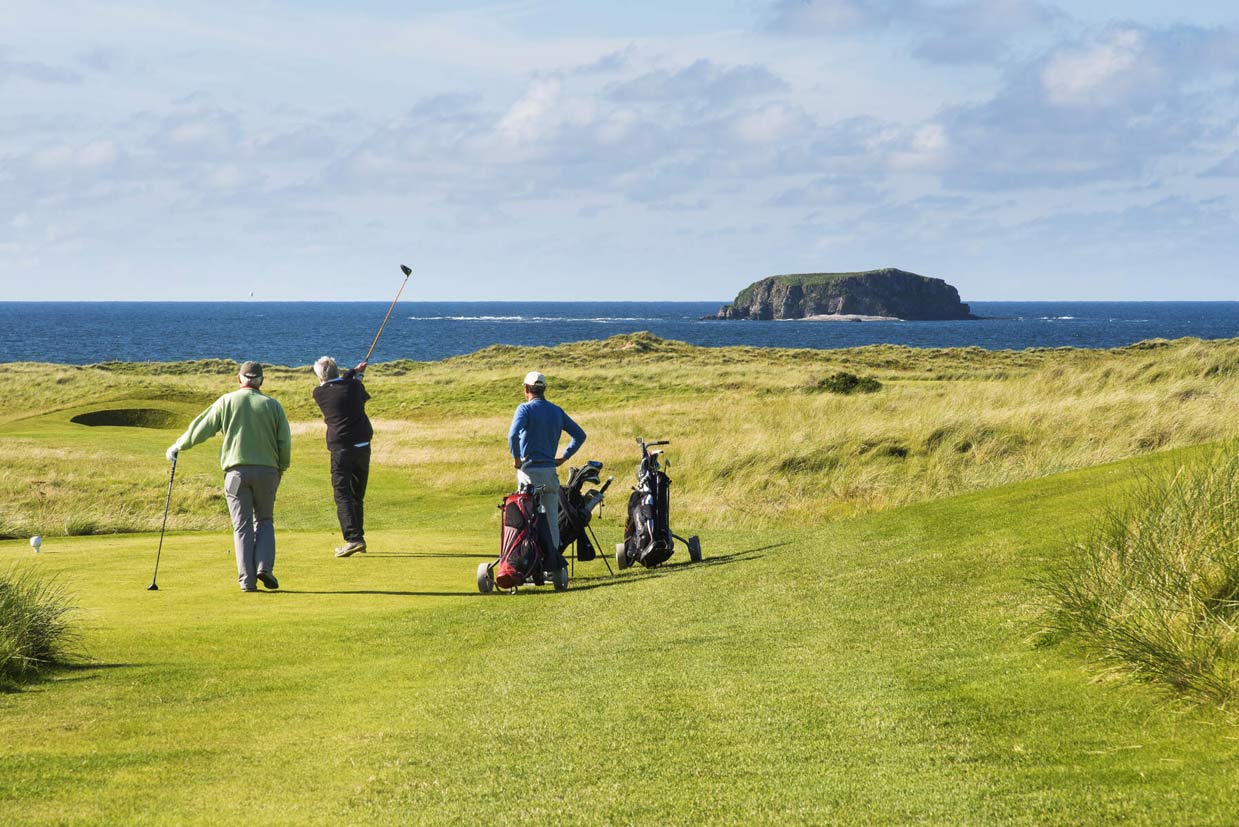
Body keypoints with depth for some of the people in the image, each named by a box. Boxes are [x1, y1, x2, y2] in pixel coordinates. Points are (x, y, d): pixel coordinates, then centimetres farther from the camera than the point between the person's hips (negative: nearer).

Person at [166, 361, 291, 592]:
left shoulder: (226, 402, 3)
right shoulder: (273, 405, 5)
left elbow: (200, 428, 4)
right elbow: (285, 442, 3)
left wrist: (177, 447, 18)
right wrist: (281, 469, 17)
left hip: (236, 471, -1)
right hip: (267, 470, 1)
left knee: (242, 526, 3)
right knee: (265, 520, 14)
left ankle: (247, 579, -4)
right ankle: (264, 566, -7)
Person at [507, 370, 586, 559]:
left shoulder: (525, 409, -6)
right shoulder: (557, 411, 12)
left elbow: (513, 435, -23)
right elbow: (580, 435, 16)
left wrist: (516, 457, -11)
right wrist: (564, 457, 16)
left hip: (529, 470, -5)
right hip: (550, 470, 5)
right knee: (552, 520, 7)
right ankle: (553, 559, 5)